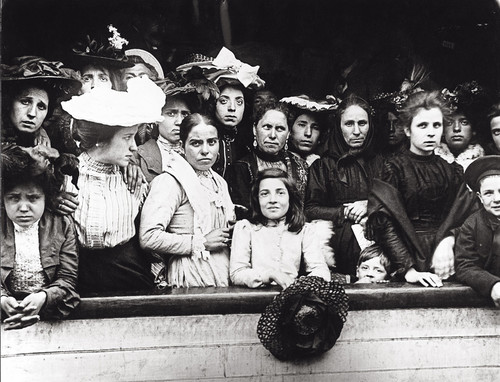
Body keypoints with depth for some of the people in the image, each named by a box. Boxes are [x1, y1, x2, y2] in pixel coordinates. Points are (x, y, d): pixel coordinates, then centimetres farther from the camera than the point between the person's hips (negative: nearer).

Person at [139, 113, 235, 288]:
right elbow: (148, 237, -22)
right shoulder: (171, 181, -11)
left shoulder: (219, 182, 14)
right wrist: (201, 242, -16)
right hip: (190, 280, -7)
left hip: (224, 277, 7)